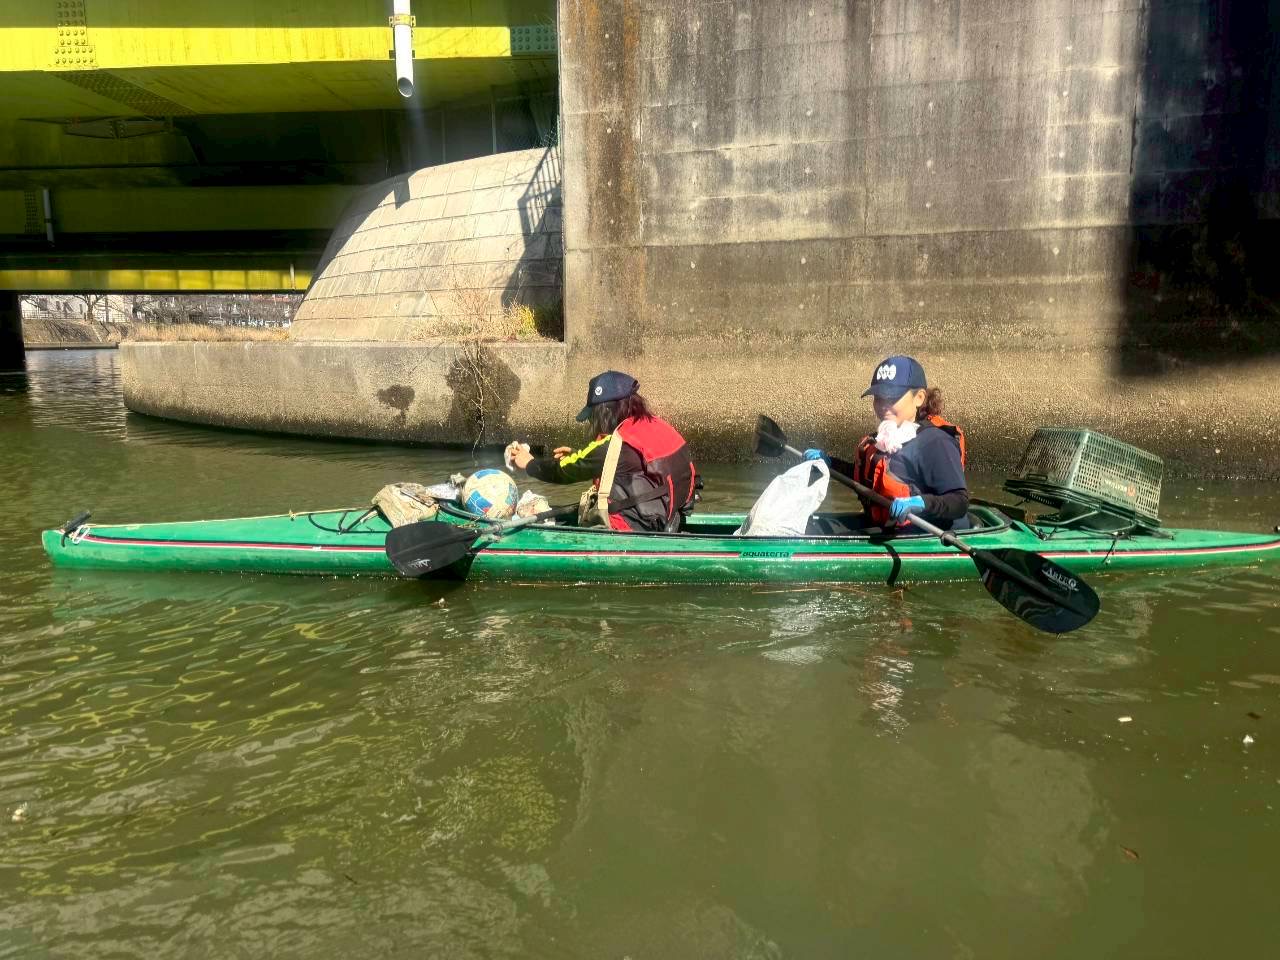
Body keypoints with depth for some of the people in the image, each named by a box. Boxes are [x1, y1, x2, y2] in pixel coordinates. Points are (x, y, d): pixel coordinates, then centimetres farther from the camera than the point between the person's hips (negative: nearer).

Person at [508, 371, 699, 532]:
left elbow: (563, 471, -2)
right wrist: (576, 456, 26)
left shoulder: (614, 445, -17)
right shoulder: (655, 424, 5)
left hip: (636, 530, -9)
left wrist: (530, 463, 15)